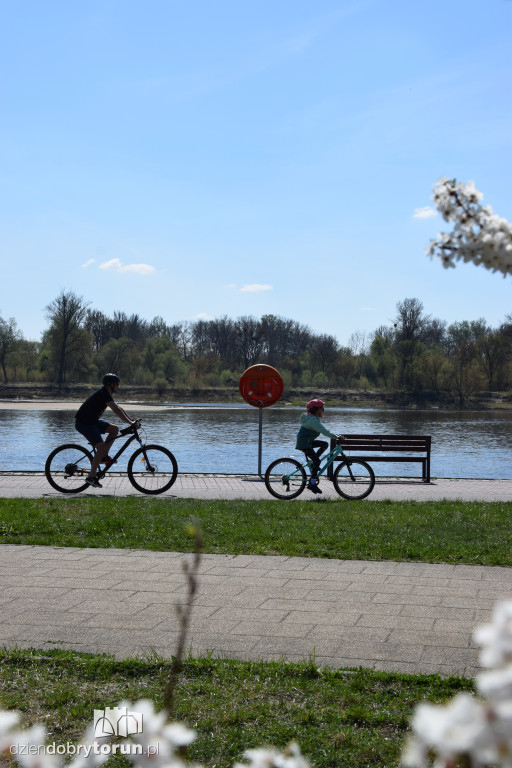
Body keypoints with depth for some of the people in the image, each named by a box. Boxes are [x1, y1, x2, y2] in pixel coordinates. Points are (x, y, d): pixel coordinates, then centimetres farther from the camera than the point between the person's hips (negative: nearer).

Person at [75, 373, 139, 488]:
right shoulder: (103, 394, -19)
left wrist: (131, 421, 11)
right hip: (83, 423, -10)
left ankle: (103, 456, 9)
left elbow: (119, 408, 17)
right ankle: (91, 477, -13)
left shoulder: (105, 394, 13)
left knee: (115, 429, 3)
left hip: (92, 421, 10)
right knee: (101, 447, -17)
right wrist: (130, 423, -25)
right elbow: (116, 410, -25)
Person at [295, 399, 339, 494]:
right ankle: (312, 483, -10)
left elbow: (323, 429, 19)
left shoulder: (315, 419, 14)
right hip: (304, 443, -10)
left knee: (325, 444, 7)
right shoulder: (312, 419, -21)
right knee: (317, 461, -12)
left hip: (308, 441, 10)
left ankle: (313, 462, 8)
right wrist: (335, 437, -27)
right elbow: (323, 431, -28)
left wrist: (334, 435, 11)